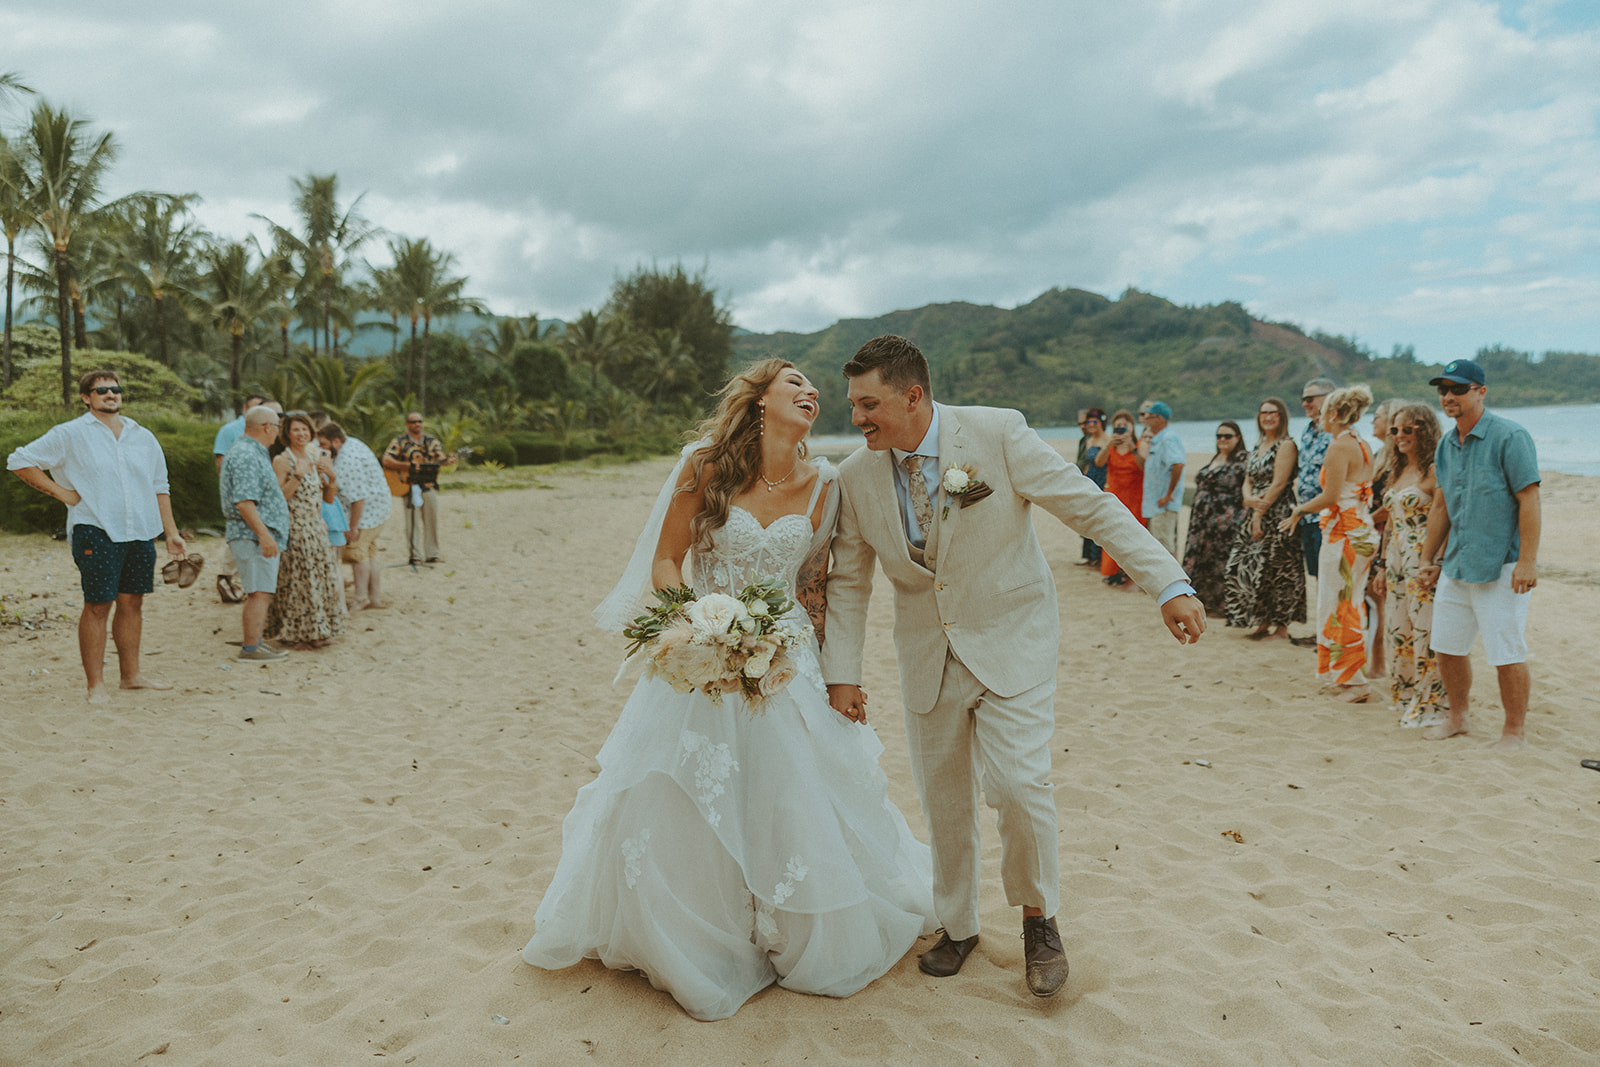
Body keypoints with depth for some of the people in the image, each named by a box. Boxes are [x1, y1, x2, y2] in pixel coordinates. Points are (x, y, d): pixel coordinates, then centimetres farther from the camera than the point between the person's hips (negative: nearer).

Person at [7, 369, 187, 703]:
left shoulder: (144, 437, 14)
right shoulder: (70, 435, 0)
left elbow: (159, 488, 18)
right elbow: (19, 461, 1)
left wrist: (171, 532, 14)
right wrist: (61, 492, -4)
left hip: (141, 533, 5)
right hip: (96, 533, -5)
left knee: (132, 603, 11)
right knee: (97, 605, -3)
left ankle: (130, 675, 21)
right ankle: (96, 684, 3)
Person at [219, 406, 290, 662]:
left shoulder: (254, 453, 19)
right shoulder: (246, 456, -16)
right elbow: (243, 501, -23)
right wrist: (263, 533, -26)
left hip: (260, 535, 11)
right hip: (253, 536, -11)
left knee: (264, 592, 14)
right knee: (259, 593, -10)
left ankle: (256, 641, 20)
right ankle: (250, 648, -7)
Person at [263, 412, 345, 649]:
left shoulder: (315, 456, 12)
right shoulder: (281, 460, -8)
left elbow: (329, 498, 13)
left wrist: (331, 475, -3)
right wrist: (297, 475, -23)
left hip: (316, 527, 7)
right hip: (293, 529, -6)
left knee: (320, 578, 9)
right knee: (295, 579, -4)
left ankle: (317, 631, 20)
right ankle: (294, 634, 7)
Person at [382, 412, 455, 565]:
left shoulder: (432, 441, 12)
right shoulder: (399, 442, 2)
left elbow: (440, 458, 3)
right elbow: (386, 460, -6)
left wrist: (447, 461, -21)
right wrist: (407, 466, -18)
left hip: (430, 486, 3)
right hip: (410, 487, -3)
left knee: (432, 521, 5)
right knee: (413, 522, -3)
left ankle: (432, 554, 13)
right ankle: (416, 555, 0)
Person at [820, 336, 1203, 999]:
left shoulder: (997, 434, -15)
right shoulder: (856, 478, -4)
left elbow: (1093, 507, -13)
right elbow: (847, 582, 5)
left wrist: (1169, 584, -19)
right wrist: (841, 672, 1)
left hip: (1011, 643, -3)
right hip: (928, 656, 4)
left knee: (1018, 784, -14)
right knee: (942, 799, 11)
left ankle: (1038, 918, 16)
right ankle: (957, 926, 35)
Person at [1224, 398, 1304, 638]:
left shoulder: (1286, 445, -8)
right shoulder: (1257, 447, 17)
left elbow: (1279, 483, -14)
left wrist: (1260, 513, -14)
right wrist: (1249, 498, -9)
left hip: (1277, 516, -8)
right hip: (1254, 515, 8)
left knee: (1274, 569, -5)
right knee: (1243, 566, 6)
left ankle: (1280, 625, 5)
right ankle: (1262, 621, 17)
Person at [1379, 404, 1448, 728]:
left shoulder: (1433, 470, -10)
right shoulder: (1398, 471, 15)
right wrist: (1383, 567, 18)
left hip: (1424, 563, -8)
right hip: (1397, 563, 8)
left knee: (1427, 633, -4)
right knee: (1398, 633, 11)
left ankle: (1433, 707, 6)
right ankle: (1408, 700, 23)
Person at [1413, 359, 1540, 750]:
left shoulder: (1509, 436, -11)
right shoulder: (1447, 444, 11)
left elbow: (1529, 500, -15)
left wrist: (1527, 561, -19)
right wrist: (1428, 559, 19)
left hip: (1502, 567, -7)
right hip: (1456, 565, 7)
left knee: (1507, 654, -1)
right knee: (1447, 647, 13)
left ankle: (1514, 732, 15)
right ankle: (1457, 717, 32)